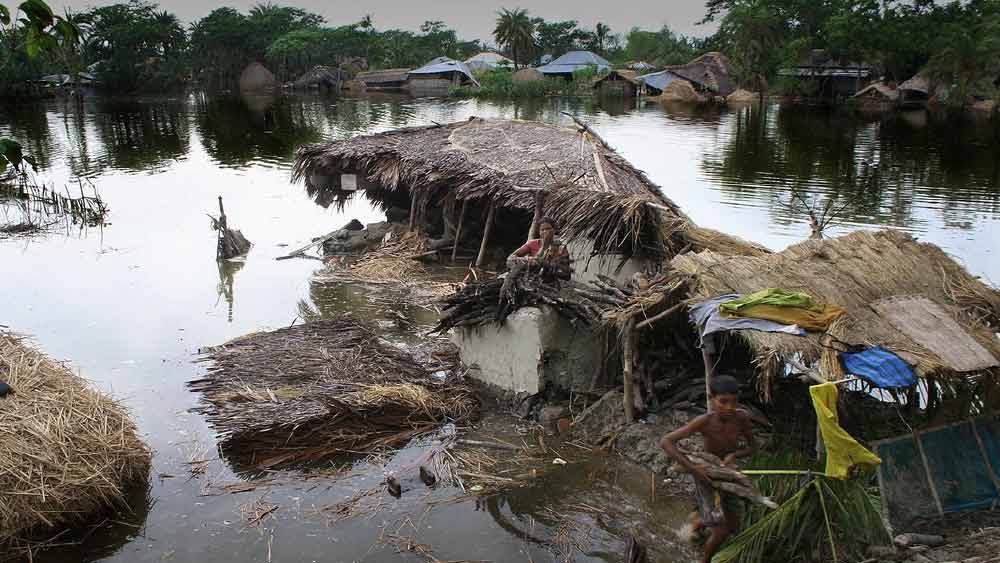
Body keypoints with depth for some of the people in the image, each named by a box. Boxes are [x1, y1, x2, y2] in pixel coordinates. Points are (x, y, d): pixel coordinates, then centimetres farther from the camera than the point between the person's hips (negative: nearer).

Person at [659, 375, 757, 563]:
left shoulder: (742, 417, -22)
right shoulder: (704, 421, -31)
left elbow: (752, 447, -6)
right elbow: (665, 442, -33)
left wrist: (734, 455, -26)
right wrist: (692, 468, -36)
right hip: (705, 475, -5)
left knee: (733, 527, 18)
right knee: (721, 533, -5)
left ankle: (699, 523, 49)